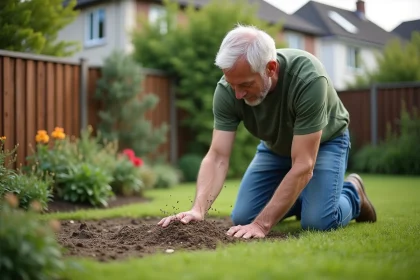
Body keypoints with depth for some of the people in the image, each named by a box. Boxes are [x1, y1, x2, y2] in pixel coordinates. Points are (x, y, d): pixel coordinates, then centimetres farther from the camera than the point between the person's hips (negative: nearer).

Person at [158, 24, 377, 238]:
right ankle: (299, 197, 21)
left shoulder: (308, 78, -40)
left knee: (319, 221, -24)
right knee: (242, 217, -6)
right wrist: (198, 209, -45)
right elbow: (217, 157, -28)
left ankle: (352, 193, 10)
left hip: (325, 141, -4)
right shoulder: (227, 89, -28)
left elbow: (303, 166, -40)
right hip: (276, 146, 4)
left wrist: (262, 224, -43)